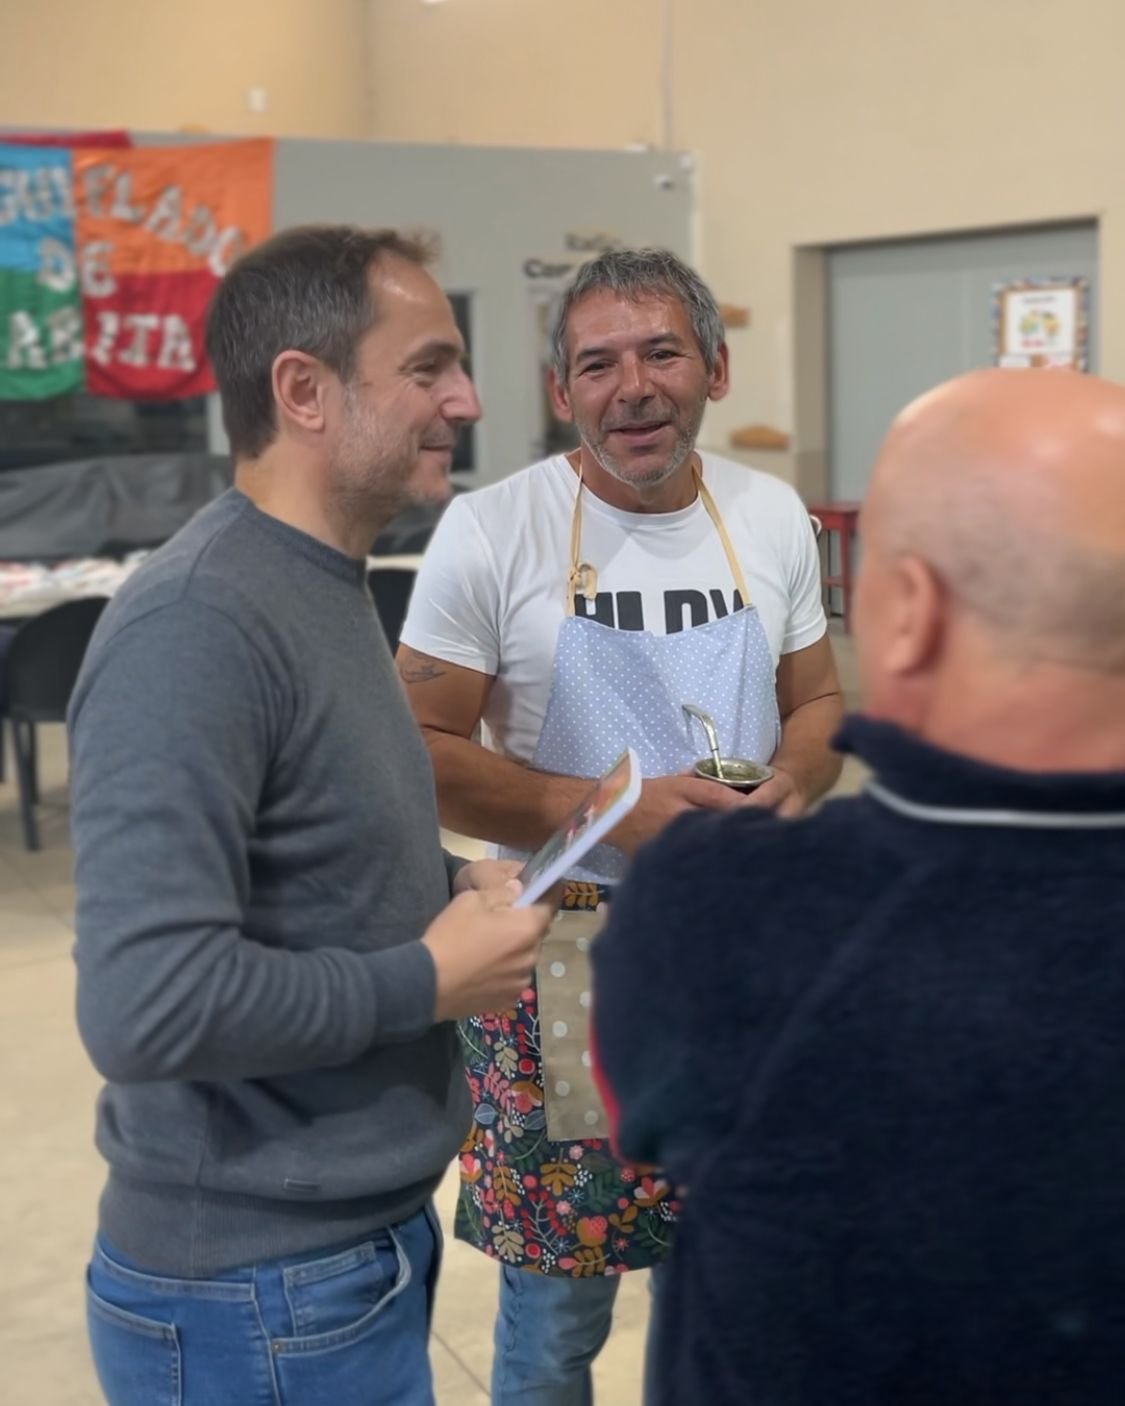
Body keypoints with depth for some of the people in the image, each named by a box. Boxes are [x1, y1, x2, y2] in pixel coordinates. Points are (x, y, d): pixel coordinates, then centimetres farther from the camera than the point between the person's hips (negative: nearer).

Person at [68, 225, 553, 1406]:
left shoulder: (323, 588, 7)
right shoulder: (197, 626, -24)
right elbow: (147, 1001, -31)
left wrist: (445, 888, 1)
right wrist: (428, 981, -20)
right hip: (261, 1288, -9)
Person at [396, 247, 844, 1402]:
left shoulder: (771, 517, 2)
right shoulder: (491, 530, -11)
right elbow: (420, 751, -10)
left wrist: (790, 786, -10)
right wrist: (609, 812, -21)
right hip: (564, 952, -3)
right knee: (553, 1313, 8)